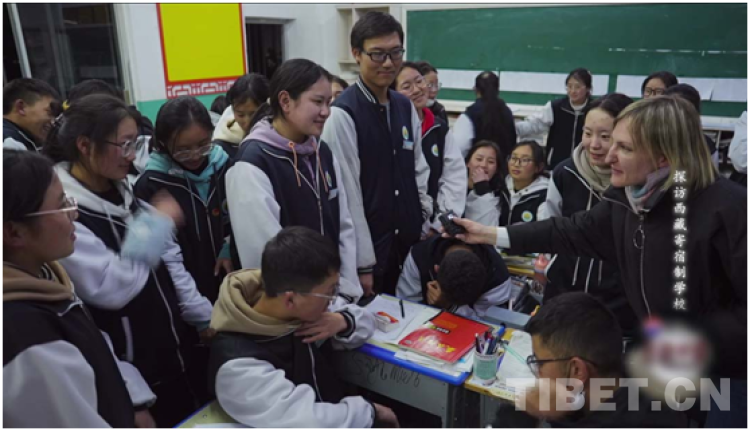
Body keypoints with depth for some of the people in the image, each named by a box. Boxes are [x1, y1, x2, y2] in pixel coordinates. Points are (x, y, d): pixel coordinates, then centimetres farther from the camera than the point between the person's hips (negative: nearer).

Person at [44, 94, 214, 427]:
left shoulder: (122, 193, 5)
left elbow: (170, 262, 7)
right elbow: (113, 287, -27)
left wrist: (205, 318, 7)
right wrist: (158, 222, -19)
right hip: (130, 370, -7)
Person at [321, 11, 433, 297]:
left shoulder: (406, 107, 5)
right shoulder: (343, 114, -16)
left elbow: (420, 171, 11)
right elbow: (347, 192, -17)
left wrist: (426, 227, 8)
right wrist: (362, 262, -15)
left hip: (410, 243, 6)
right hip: (370, 250, -6)